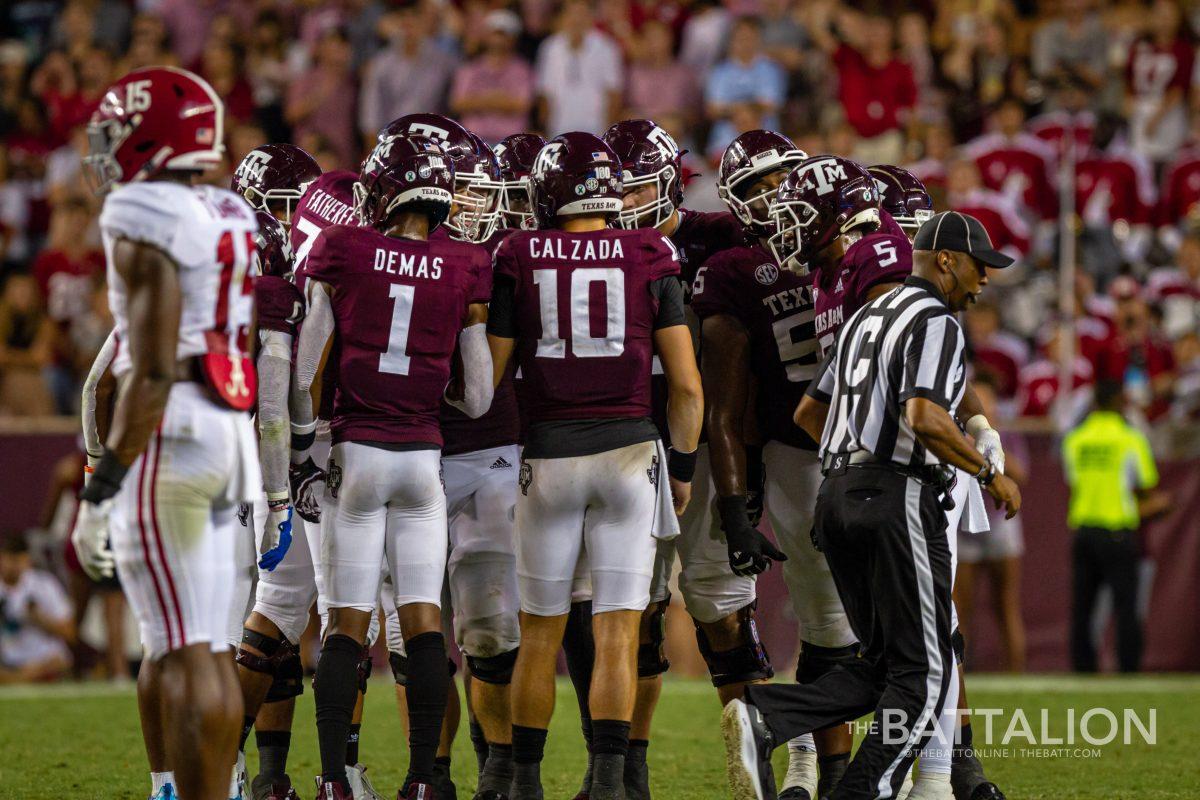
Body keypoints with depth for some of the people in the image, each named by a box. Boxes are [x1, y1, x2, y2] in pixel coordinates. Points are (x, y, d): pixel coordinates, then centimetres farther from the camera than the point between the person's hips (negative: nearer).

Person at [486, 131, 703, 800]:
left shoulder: (520, 261, 0)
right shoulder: (651, 261, 1)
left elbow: (490, 377, 0)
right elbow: (687, 385, 0)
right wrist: (684, 467, 13)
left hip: (548, 455, 0)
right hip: (629, 452, 0)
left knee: (540, 634, 11)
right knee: (618, 633, -2)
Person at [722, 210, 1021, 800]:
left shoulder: (866, 317, 21)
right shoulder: (935, 321, -7)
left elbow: (807, 412, 27)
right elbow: (925, 419, -21)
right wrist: (990, 475, -9)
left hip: (837, 493, 9)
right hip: (898, 501, -9)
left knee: (881, 663, 12)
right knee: (921, 673, -1)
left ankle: (761, 719, -8)